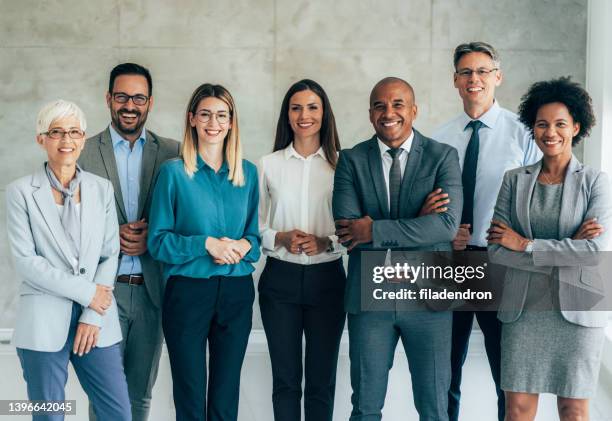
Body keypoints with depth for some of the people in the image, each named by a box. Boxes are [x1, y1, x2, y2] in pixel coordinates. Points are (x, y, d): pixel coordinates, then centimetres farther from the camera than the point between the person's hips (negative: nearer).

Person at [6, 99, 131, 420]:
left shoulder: (102, 189, 8)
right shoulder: (21, 192, -1)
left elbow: (110, 255, 4)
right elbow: (25, 261, -8)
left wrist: (93, 317, -5)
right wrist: (85, 292, -11)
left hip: (96, 321, 3)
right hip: (43, 323, -2)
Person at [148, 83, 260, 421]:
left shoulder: (247, 172, 8)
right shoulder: (173, 172, -2)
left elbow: (256, 232, 12)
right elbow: (158, 241, -4)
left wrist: (243, 246, -10)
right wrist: (206, 244, -17)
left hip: (236, 292, 3)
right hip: (188, 290, -3)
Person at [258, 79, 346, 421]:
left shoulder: (341, 163, 1)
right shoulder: (269, 165, 4)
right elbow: (255, 227, 5)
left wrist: (326, 242, -15)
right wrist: (280, 239, -13)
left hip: (327, 279, 0)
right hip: (280, 278, 1)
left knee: (322, 380, 7)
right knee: (286, 379, 9)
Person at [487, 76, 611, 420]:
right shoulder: (515, 180, 3)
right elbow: (496, 249, -5)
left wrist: (525, 244, -12)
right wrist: (566, 252, -13)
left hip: (577, 309, -1)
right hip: (523, 306, 2)